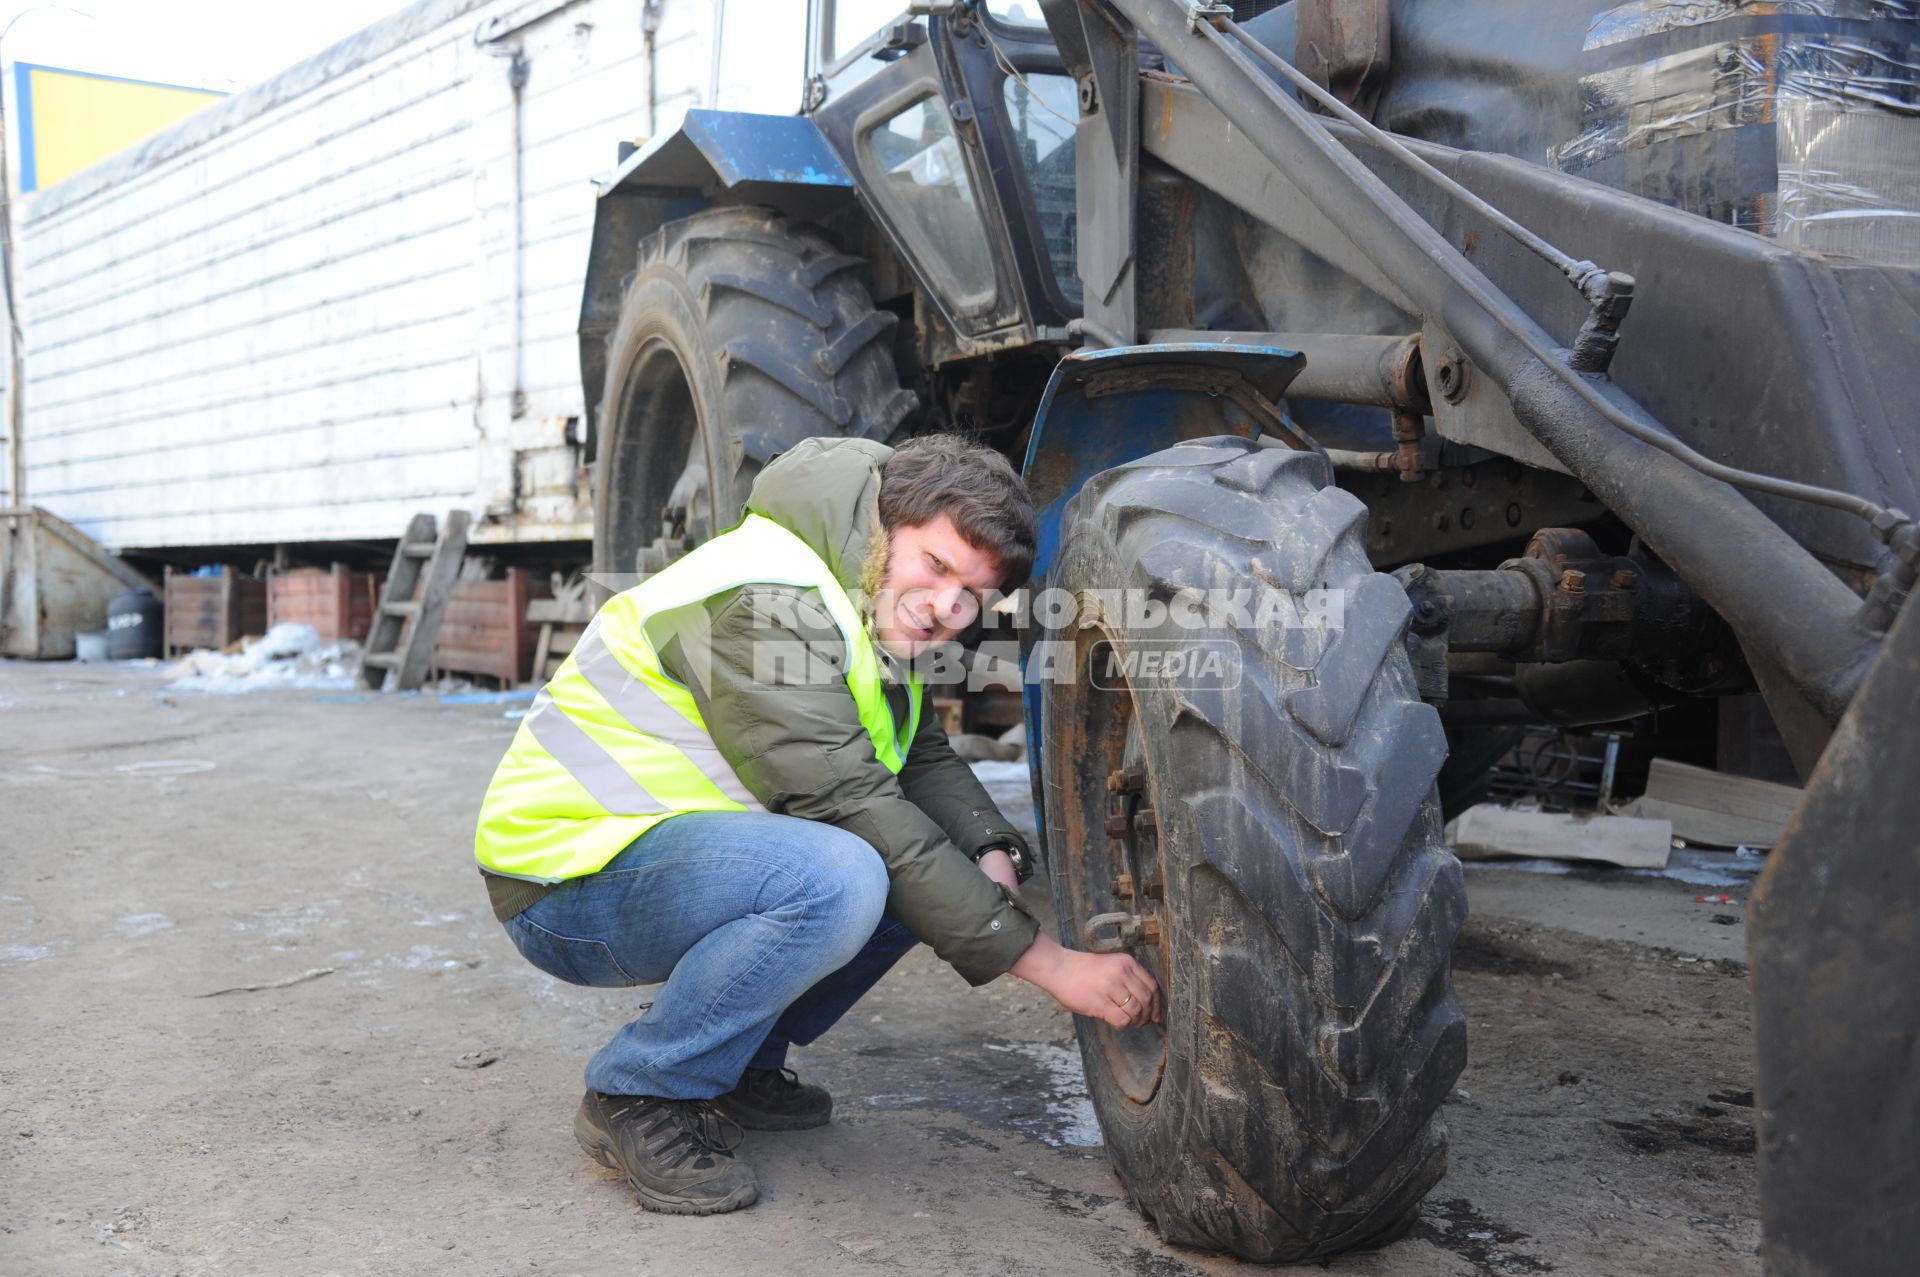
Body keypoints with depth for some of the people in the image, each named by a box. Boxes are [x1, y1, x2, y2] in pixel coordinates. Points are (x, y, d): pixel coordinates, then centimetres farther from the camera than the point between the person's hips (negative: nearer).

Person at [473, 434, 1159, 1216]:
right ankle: (638, 1095, -11)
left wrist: (994, 857, -14)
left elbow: (925, 758, 9)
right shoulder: (763, 604, -26)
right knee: (836, 878, -34)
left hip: (679, 842, 9)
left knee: (933, 867, -1)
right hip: (567, 879, -9)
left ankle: (740, 1062, 9)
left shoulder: (877, 609, 5)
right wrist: (1047, 962, -26)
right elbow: (856, 812, -29)